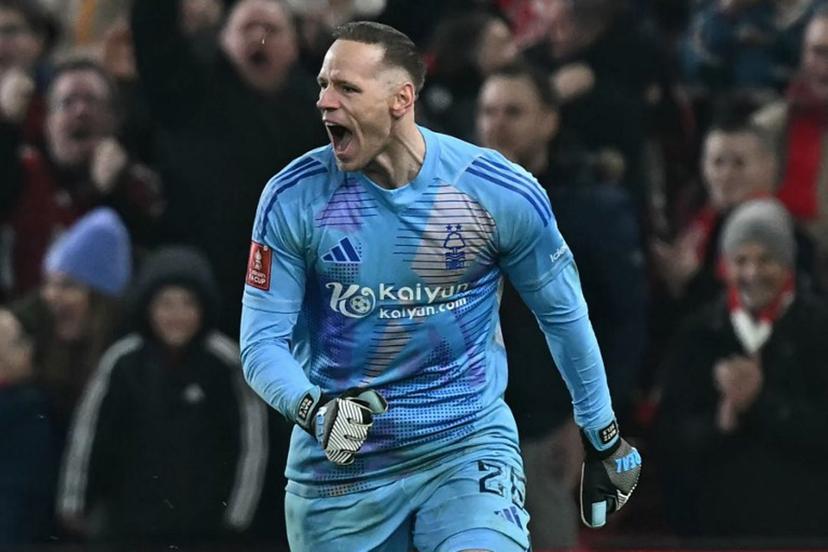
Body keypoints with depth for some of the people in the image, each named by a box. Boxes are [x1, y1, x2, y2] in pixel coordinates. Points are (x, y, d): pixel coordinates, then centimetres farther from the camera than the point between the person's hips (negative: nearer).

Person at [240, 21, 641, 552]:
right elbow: (262, 340, -6)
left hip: (469, 446, -2)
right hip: (338, 467, 2)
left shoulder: (502, 193, -9)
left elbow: (564, 314, 6)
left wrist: (604, 438, 15)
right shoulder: (293, 198, -8)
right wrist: (316, 412, -26)